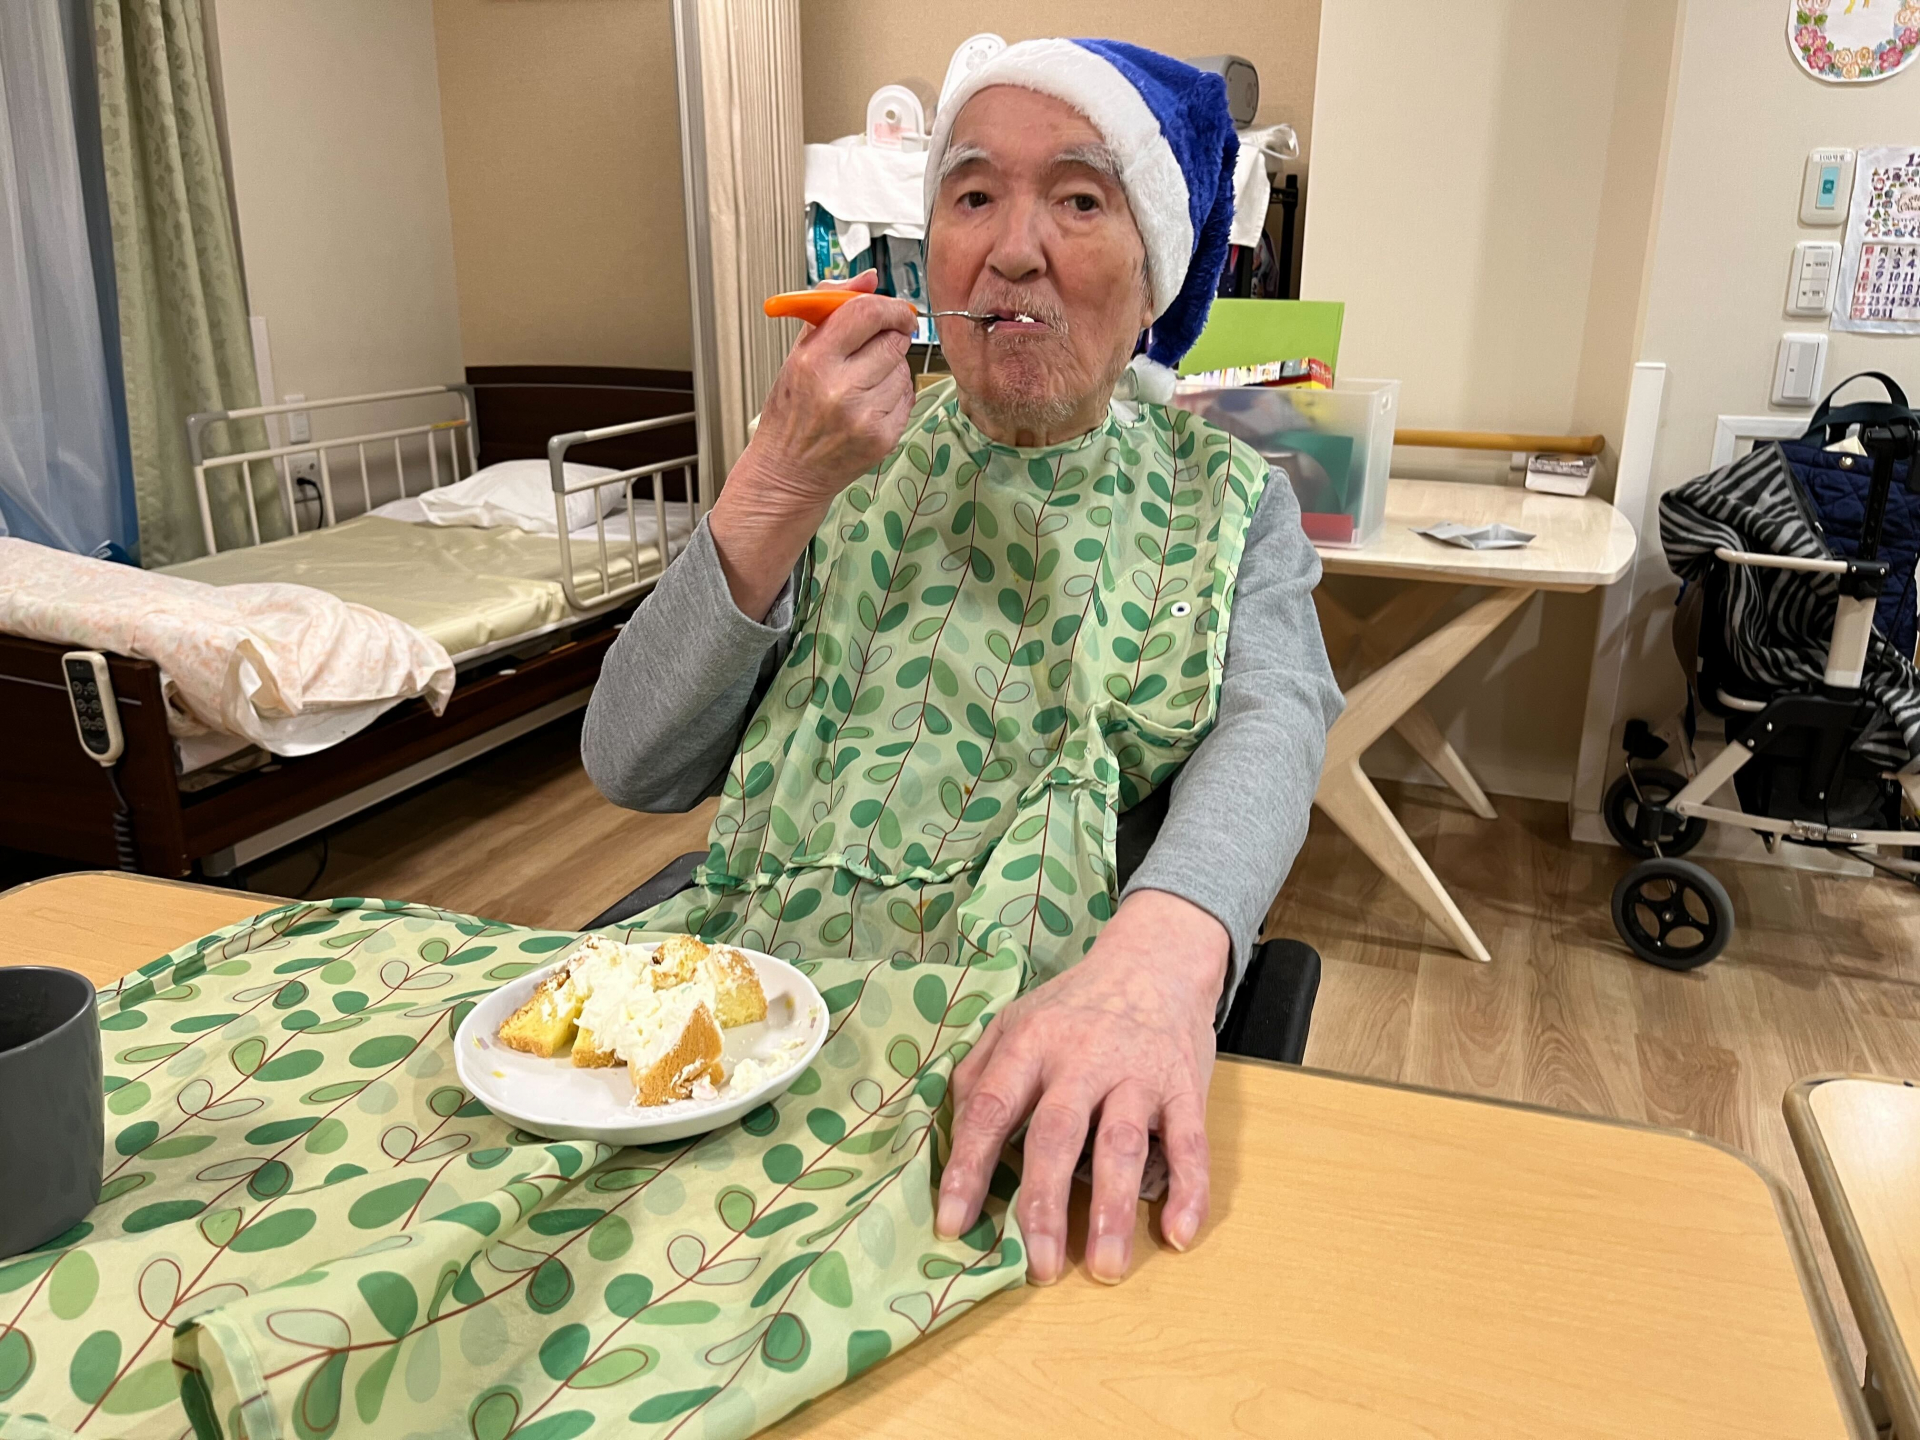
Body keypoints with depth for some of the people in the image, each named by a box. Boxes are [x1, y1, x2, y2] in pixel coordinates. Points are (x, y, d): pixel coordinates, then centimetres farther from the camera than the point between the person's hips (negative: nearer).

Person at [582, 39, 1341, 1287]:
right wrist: (777, 490, -13)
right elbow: (634, 767, 1)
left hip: (1056, 1082, -1)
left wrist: (1161, 951, -36)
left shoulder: (1225, 504, 7)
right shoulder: (856, 461, 9)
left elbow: (1271, 724, -14)